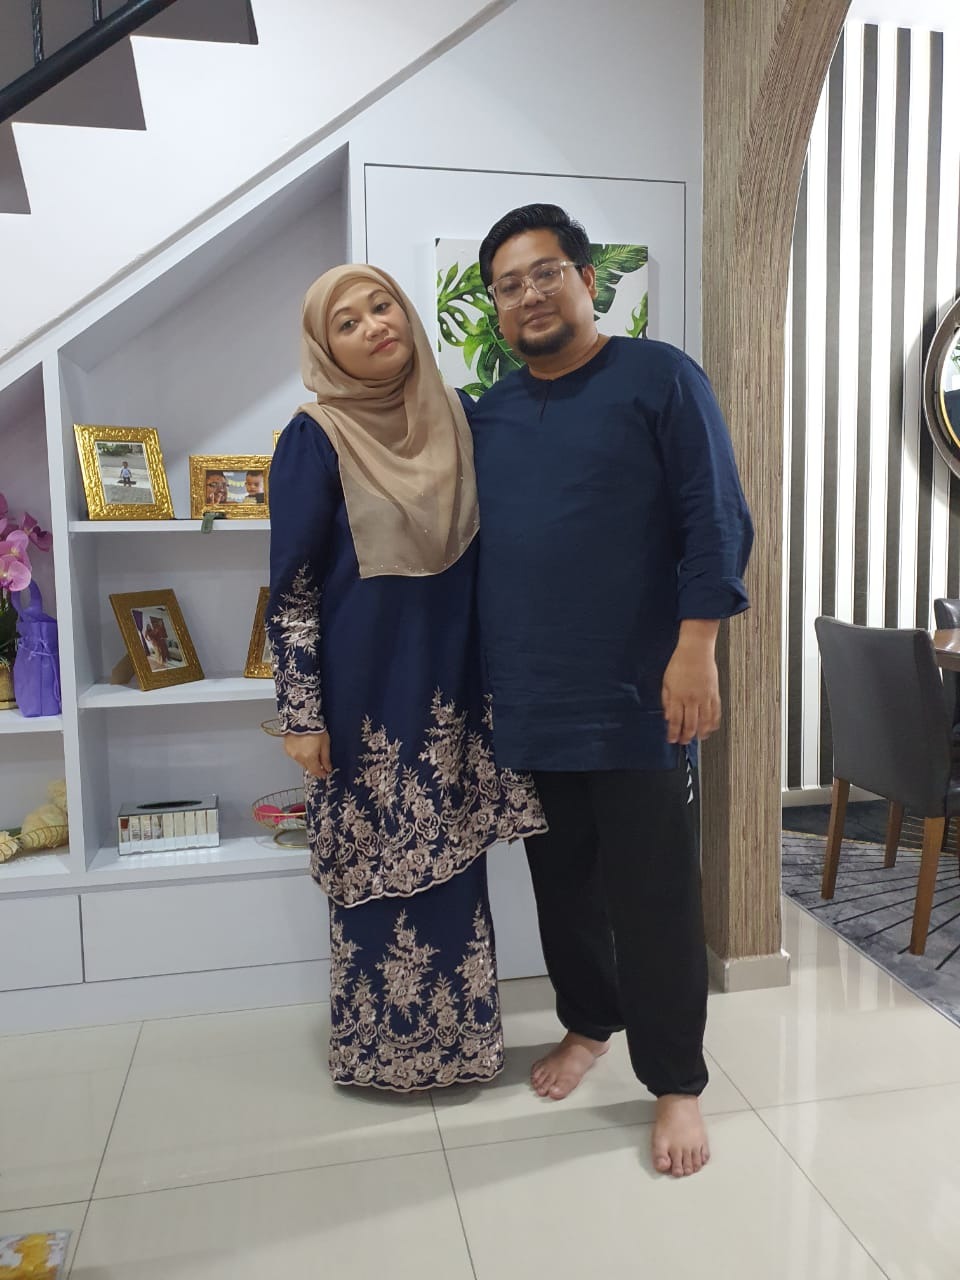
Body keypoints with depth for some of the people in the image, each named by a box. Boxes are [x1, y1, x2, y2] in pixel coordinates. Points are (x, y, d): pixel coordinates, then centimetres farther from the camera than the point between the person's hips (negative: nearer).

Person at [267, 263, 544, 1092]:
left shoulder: (456, 420, 5)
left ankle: (455, 1033, 32)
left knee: (453, 860, 13)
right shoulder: (316, 439, -9)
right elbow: (291, 588, -9)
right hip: (368, 690, -4)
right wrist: (302, 714, -12)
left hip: (453, 682, 5)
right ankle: (385, 1044, 27)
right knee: (381, 866, 7)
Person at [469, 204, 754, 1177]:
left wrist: (696, 649, -16)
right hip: (529, 703, 5)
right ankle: (588, 1024, 38)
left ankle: (675, 1082, 20)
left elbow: (717, 523, -8)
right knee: (563, 883, 17)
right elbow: (461, 542, 18)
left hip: (637, 698, -5)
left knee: (653, 897, 3)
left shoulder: (660, 378, -3)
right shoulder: (488, 415, 13)